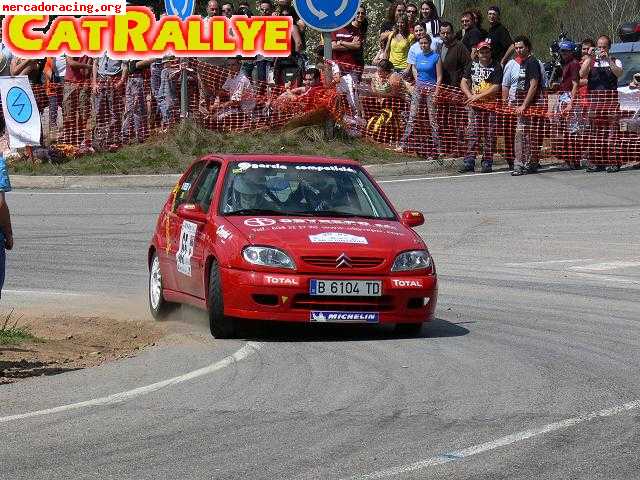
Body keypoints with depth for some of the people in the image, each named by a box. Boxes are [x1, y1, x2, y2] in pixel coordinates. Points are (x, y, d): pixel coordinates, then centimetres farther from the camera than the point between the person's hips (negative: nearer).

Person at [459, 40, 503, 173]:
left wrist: (478, 96, -15)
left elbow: (496, 87, -12)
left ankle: (487, 162, 5)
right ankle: (469, 162, -2)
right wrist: (470, 96, -8)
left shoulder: (496, 67, -4)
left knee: (489, 135, -1)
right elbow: (464, 82, 10)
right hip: (474, 105, 3)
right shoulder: (473, 65, 9)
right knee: (472, 132, -2)